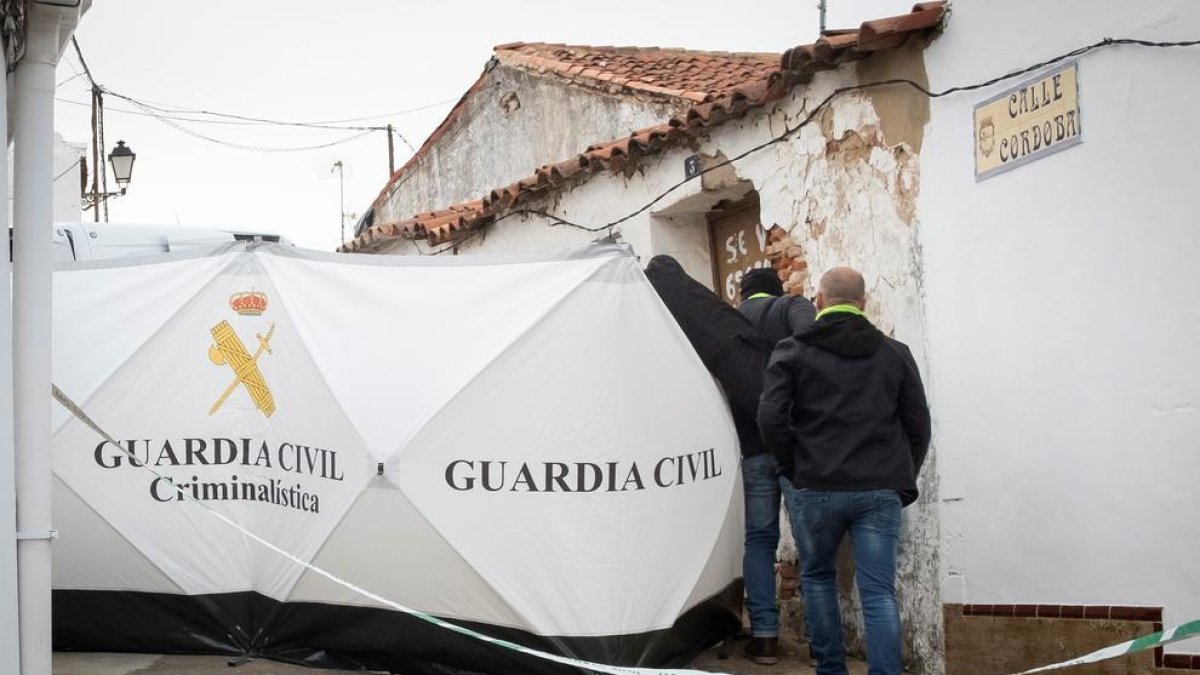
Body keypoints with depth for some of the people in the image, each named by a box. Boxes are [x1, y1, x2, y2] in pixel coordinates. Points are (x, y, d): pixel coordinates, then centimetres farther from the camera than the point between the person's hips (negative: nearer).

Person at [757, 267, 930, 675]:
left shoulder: (793, 352, 1)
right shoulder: (895, 353, 10)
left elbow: (771, 417, -8)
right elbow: (918, 425, 9)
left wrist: (794, 469, 4)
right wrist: (903, 481, 17)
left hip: (816, 489, -1)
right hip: (880, 492, 1)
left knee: (818, 578, 18)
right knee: (879, 592, 2)